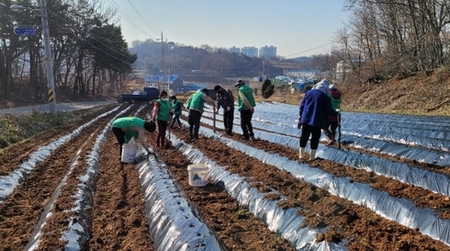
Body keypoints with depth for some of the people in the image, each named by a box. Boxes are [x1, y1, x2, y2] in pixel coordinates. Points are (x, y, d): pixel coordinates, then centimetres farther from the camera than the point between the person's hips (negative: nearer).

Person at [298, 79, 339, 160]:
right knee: (315, 138, 6)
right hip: (317, 120, -4)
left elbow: (302, 104, 9)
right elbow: (329, 110, -5)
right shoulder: (325, 96, -7)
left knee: (304, 136, 12)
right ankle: (312, 156, 8)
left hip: (306, 118, 4)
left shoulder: (309, 92, 6)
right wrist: (336, 113, 13)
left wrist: (301, 115, 18)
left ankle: (301, 154, 16)